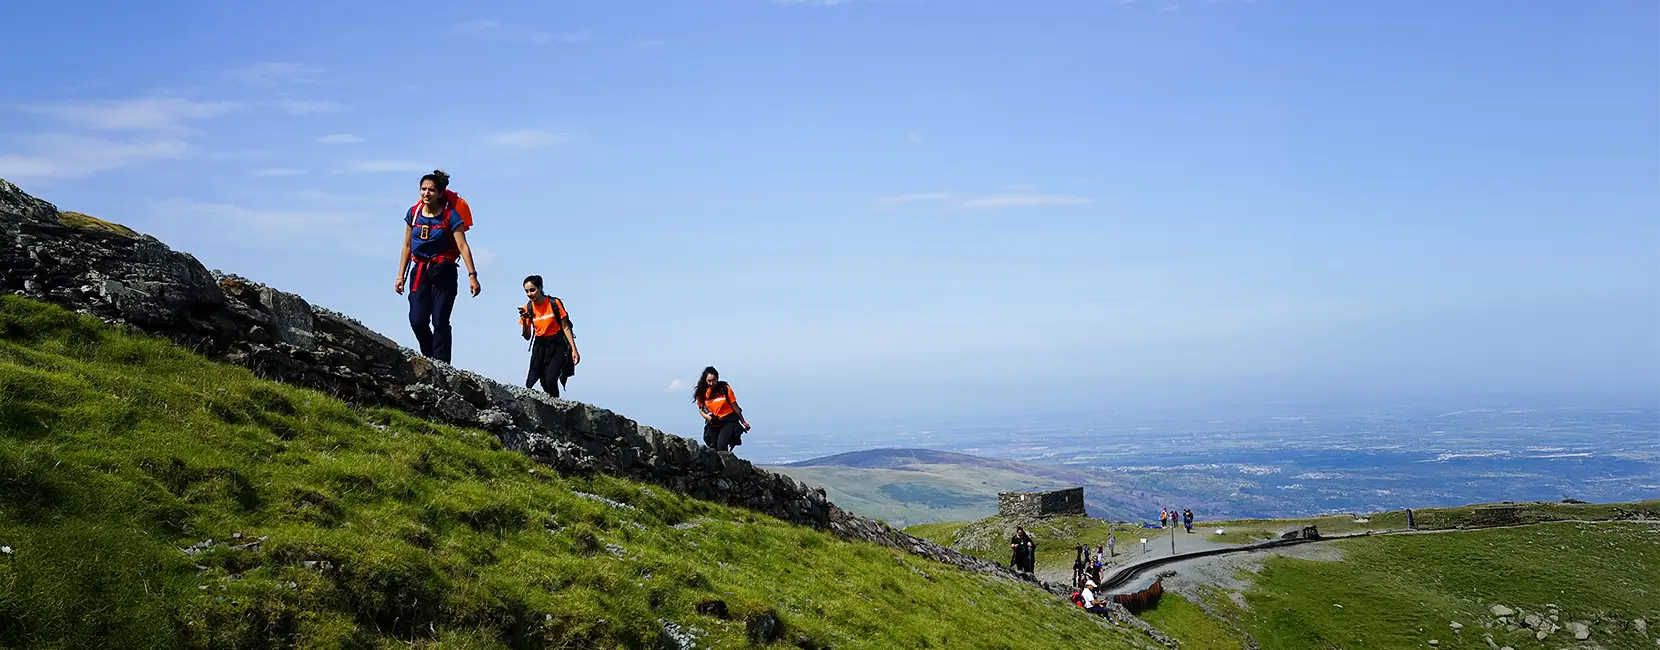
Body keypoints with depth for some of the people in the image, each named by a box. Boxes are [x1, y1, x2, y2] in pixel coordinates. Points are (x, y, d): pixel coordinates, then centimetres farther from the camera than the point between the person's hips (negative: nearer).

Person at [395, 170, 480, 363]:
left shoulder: (450, 215, -8)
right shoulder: (413, 213, 4)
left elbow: (463, 247, -14)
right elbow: (407, 246, 12)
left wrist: (472, 276, -22)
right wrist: (400, 276, 11)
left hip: (444, 273, -3)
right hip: (420, 271, 3)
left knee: (440, 322, -8)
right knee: (417, 320, -7)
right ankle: (430, 359, 14)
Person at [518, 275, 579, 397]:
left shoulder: (554, 303, -10)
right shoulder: (527, 309, -2)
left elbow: (565, 327, -5)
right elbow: (527, 337, 0)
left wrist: (574, 350, -8)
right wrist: (524, 321, -18)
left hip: (557, 345, -3)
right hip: (540, 346, 4)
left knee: (550, 379, -18)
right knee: (530, 384, -5)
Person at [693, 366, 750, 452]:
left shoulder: (724, 388, -10)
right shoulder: (702, 392, -3)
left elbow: (734, 406, -2)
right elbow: (701, 409, 10)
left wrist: (743, 422, 6)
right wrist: (707, 417, -12)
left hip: (728, 420, -4)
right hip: (713, 423, 4)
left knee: (721, 447, -23)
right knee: (714, 449, 4)